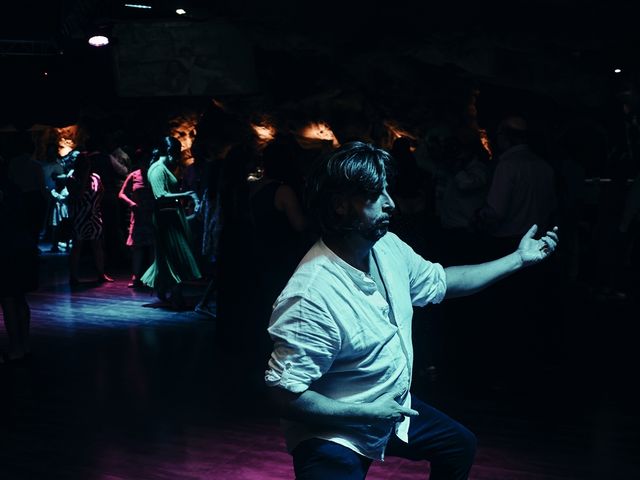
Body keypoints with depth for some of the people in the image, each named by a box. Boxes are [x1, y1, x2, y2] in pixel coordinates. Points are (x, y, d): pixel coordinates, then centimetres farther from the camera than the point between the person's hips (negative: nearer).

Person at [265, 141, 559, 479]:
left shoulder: (389, 248, -7)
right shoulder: (311, 297, -33)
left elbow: (440, 281, 11)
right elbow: (285, 395, -29)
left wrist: (518, 258, 10)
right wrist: (366, 413, -26)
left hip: (393, 409, 9)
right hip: (336, 436, -8)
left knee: (461, 445, 26)